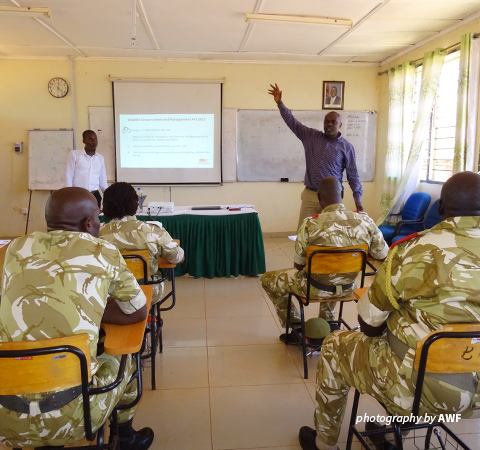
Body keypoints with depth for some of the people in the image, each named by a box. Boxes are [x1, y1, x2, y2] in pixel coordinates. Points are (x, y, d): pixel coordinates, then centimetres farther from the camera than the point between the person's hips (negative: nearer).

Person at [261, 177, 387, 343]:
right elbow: (383, 255, -1)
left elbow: (299, 265, -12)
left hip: (316, 288, -4)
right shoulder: (366, 221, -15)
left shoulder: (310, 225, -24)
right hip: (347, 288, 4)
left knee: (268, 279, 21)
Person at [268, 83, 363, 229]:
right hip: (309, 196, 2)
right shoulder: (311, 136, 7)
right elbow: (293, 122, 4)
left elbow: (353, 175, 2)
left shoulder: (346, 147, 1)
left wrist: (358, 200, -4)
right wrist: (279, 103, -6)